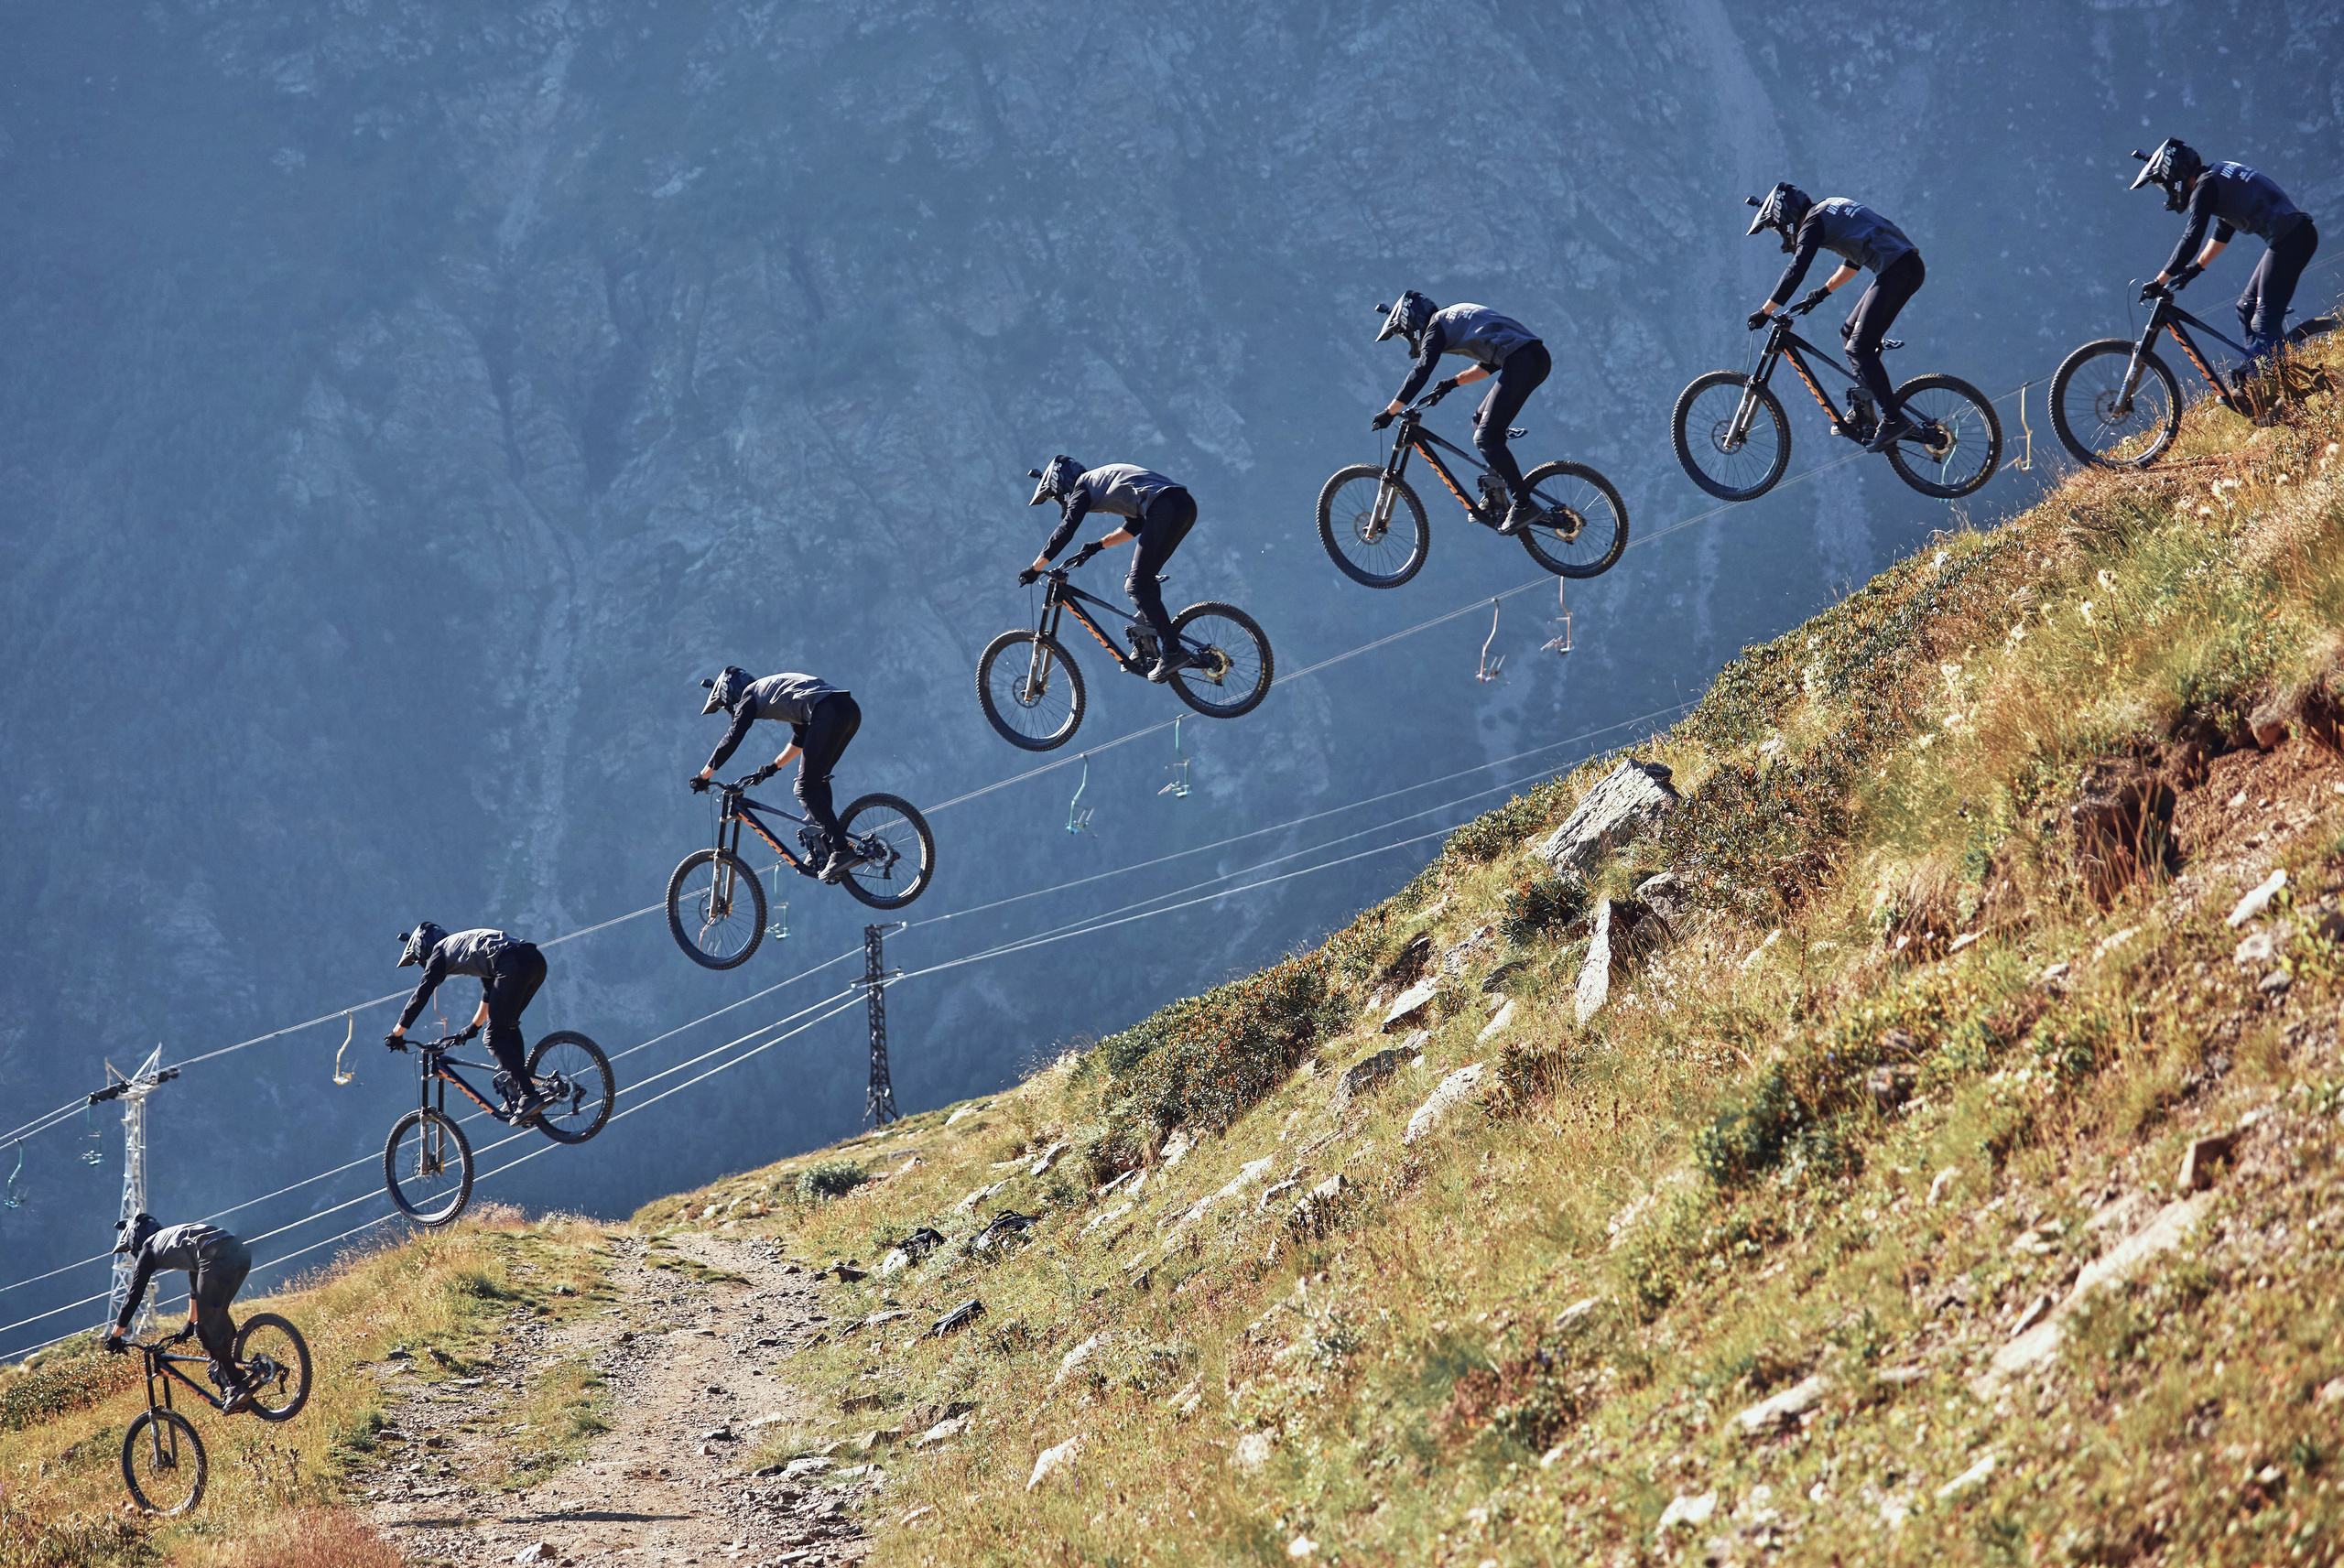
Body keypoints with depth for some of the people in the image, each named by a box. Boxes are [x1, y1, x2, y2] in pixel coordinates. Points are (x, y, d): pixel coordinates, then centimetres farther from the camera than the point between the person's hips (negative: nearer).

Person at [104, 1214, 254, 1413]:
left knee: (209, 1328, -1)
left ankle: (236, 1387, -7)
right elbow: (196, 1281, 51)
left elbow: (134, 1295, 15)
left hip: (217, 1257, -8)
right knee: (217, 1317, 21)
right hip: (241, 1252, 8)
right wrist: (191, 1323, 61)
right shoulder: (170, 1236, 40)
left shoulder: (148, 1250, 18)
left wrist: (115, 1337, 23)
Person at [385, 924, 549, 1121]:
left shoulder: (439, 952, 15)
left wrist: (396, 1034, 17)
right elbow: (491, 988, 48)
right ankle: (517, 1097, 16)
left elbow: (421, 995, 11)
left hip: (514, 964, -8)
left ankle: (529, 1096, -13)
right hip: (537, 960, 8)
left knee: (495, 1038, -2)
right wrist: (474, 1027, 58)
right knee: (507, 1026, 23)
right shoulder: (459, 944, 38)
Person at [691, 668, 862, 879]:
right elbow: (801, 739, 38)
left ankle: (841, 850, -13)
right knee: (817, 781, 22)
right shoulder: (769, 690, 35)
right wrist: (773, 767, 41)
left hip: (830, 711, -9)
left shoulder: (750, 697, 10)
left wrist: (703, 776, 11)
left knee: (805, 788, -4)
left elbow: (732, 739, 4)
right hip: (851, 709, 9)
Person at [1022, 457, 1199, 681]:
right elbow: (1134, 526, 30)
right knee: (1144, 580, 20)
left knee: (1137, 585, -6)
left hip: (1167, 507, -9)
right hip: (1186, 505, 9)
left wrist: (1035, 569, 3)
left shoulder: (1082, 487, 7)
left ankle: (1173, 652, -13)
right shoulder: (1100, 479, 32)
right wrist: (1097, 546, 26)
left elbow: (1065, 531, -2)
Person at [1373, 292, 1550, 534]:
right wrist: (1453, 382, 21)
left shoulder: (1436, 326, 1)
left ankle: (1523, 504, -10)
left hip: (1522, 360, -10)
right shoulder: (1454, 317, 28)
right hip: (1538, 358, 10)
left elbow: (1421, 372, -11)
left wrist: (1390, 412, -7)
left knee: (1485, 438, -9)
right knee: (1481, 421, 19)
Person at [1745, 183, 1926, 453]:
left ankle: (1894, 421, -13)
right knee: (1850, 333, 16)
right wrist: (1824, 291, 29)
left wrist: (1765, 312, -8)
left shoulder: (1813, 223, -5)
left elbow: (1796, 271, -12)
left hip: (1897, 270, -10)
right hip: (1908, 267, 10)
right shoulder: (1830, 208, 23)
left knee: (1859, 347, -9)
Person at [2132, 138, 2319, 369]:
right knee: (2248, 308, 15)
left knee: (2264, 322, -11)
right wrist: (2196, 268, 30)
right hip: (2297, 234, 10)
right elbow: (2223, 233, 30)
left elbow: (2191, 240, -15)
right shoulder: (2219, 176, 20)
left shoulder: (2205, 186, -10)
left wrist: (2159, 282, -12)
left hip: (2289, 238, -10)